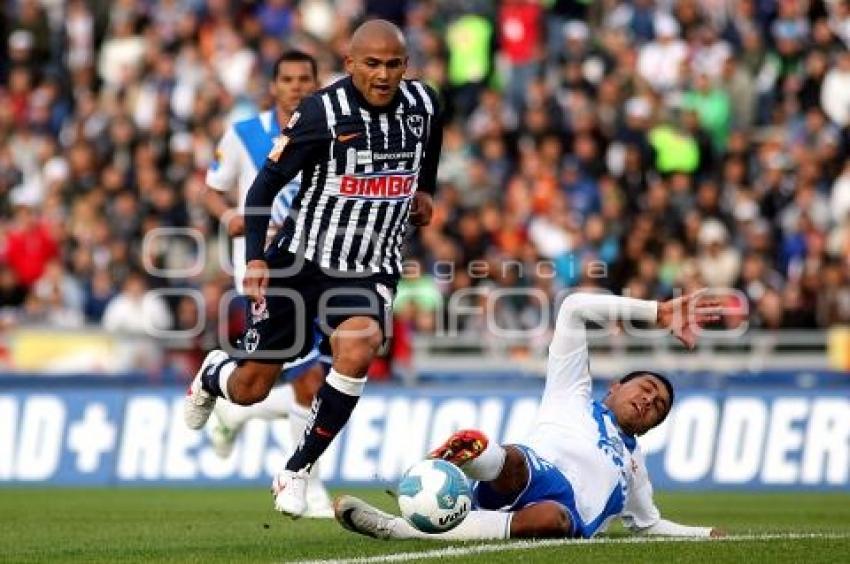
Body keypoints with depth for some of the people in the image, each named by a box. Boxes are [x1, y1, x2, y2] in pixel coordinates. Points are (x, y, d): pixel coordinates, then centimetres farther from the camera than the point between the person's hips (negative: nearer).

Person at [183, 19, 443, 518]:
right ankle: (214, 373, 47)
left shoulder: (423, 105, -5)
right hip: (302, 260, -2)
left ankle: (296, 472, -11)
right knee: (250, 391, 6)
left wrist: (426, 189, 23)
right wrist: (255, 259, -21)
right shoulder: (323, 112, -18)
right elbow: (265, 186, -12)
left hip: (372, 270, 2)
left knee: (356, 354, -29)